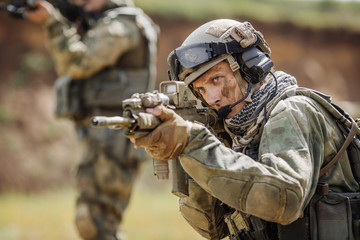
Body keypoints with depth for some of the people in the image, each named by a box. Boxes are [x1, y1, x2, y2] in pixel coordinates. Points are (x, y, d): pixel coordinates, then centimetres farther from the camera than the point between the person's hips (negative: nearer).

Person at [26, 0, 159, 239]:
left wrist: (52, 21, -13)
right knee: (90, 221, 13)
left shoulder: (121, 25, -10)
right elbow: (67, 68, 20)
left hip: (114, 137, -11)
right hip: (101, 137, 11)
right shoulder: (102, 25, 21)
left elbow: (80, 63, -17)